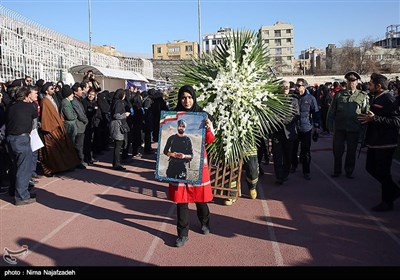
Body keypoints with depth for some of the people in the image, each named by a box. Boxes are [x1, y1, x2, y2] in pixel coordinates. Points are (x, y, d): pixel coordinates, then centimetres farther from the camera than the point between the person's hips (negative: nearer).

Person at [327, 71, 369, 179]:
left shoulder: (363, 96, 4)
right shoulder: (338, 95, 6)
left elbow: (366, 114, 5)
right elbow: (331, 112, 7)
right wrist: (330, 125, 0)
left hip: (354, 129, 0)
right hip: (339, 128, 1)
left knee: (351, 151, 10)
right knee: (337, 150, 7)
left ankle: (349, 172, 25)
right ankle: (337, 171, 23)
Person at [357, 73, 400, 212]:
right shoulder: (376, 98, 13)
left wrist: (374, 118, -30)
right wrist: (367, 117, 8)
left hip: (385, 143, -10)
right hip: (374, 142, 10)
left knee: (382, 172, 0)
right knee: (370, 168, 16)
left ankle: (387, 202, 17)